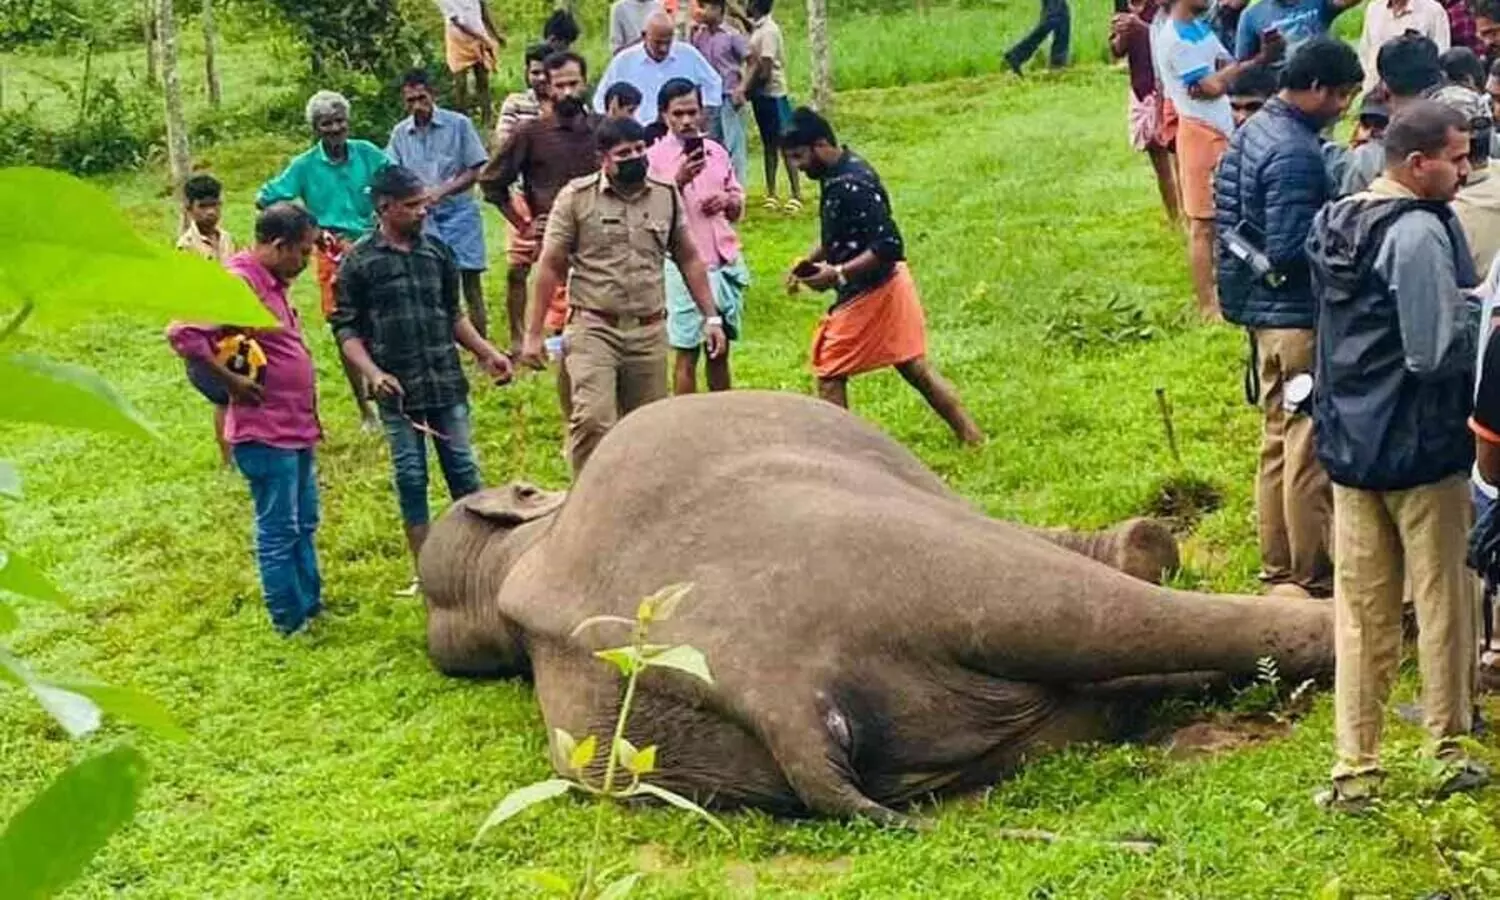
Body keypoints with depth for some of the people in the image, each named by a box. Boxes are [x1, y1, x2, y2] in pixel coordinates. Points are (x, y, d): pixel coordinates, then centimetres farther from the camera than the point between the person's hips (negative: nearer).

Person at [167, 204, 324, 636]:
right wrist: (231, 381, -22)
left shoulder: (271, 283, 11)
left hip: (295, 429, 10)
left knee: (304, 525, 20)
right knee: (279, 531, 1)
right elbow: (183, 334, -29)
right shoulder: (238, 282, -19)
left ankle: (311, 606, 32)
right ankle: (290, 623, 11)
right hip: (266, 435, -10)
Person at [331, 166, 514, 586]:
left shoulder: (437, 251, 6)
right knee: (410, 477, 4)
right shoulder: (359, 260, -4)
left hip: (446, 381, 3)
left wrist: (487, 352, 8)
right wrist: (373, 373, -16)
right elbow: (346, 328, -3)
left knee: (463, 467, 5)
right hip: (398, 389, -3)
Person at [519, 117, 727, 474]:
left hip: (649, 333, 4)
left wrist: (711, 317, 9)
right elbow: (551, 266, -1)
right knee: (592, 420, -19)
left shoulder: (666, 196, 9)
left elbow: (688, 259, 15)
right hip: (594, 329, -4)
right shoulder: (577, 197, -2)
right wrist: (533, 333, -3)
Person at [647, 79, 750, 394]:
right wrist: (678, 182, -23)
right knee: (686, 353, -1)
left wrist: (727, 201, -3)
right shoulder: (654, 158, -6)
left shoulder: (716, 151, 10)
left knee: (720, 351, 11)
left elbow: (738, 205, 19)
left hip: (725, 262, 5)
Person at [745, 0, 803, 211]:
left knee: (784, 144, -6)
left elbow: (764, 71, -21)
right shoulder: (757, 27, 8)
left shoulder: (768, 31, -17)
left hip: (772, 94, -9)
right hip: (761, 94, 9)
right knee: (769, 144, 12)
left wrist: (746, 91, -11)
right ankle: (771, 194, 17)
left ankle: (796, 195, -4)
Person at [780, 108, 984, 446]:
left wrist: (837, 275, -29)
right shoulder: (838, 175, 6)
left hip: (870, 291, -10)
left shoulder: (852, 185, -25)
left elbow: (889, 247, -28)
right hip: (889, 285, 10)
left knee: (829, 373, 1)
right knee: (915, 367, 16)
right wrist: (810, 260, 5)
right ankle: (972, 437, 21)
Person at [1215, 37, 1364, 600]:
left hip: (1265, 313, 10)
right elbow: (1288, 251, -24)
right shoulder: (1295, 153, -21)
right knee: (1311, 453, -1)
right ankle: (1312, 582, 7)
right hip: (1299, 318, -10)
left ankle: (1279, 572, 26)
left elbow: (1234, 221, 17)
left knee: (1278, 444, 17)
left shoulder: (1254, 131, 9)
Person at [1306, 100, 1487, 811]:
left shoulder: (1333, 223, 7)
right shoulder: (1419, 231, -19)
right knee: (1443, 604, 9)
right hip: (1422, 450, -7)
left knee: (1359, 612, 10)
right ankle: (1451, 753, 22)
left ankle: (1355, 769, 12)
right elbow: (1435, 351, -22)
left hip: (1349, 445, 7)